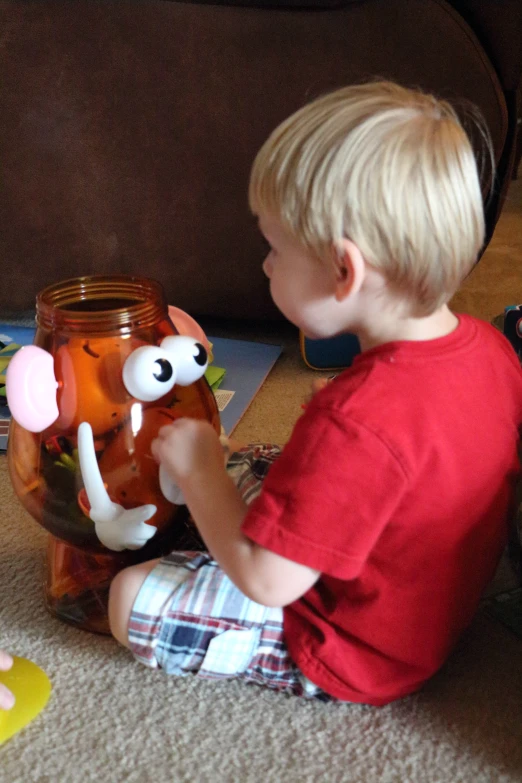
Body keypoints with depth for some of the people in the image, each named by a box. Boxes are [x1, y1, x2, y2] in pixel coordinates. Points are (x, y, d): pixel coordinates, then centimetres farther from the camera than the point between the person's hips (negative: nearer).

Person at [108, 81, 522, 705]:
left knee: (130, 599, -6)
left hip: (353, 656, -8)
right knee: (247, 468, 20)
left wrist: (199, 469, -16)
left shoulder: (359, 420, -39)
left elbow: (266, 580, -32)